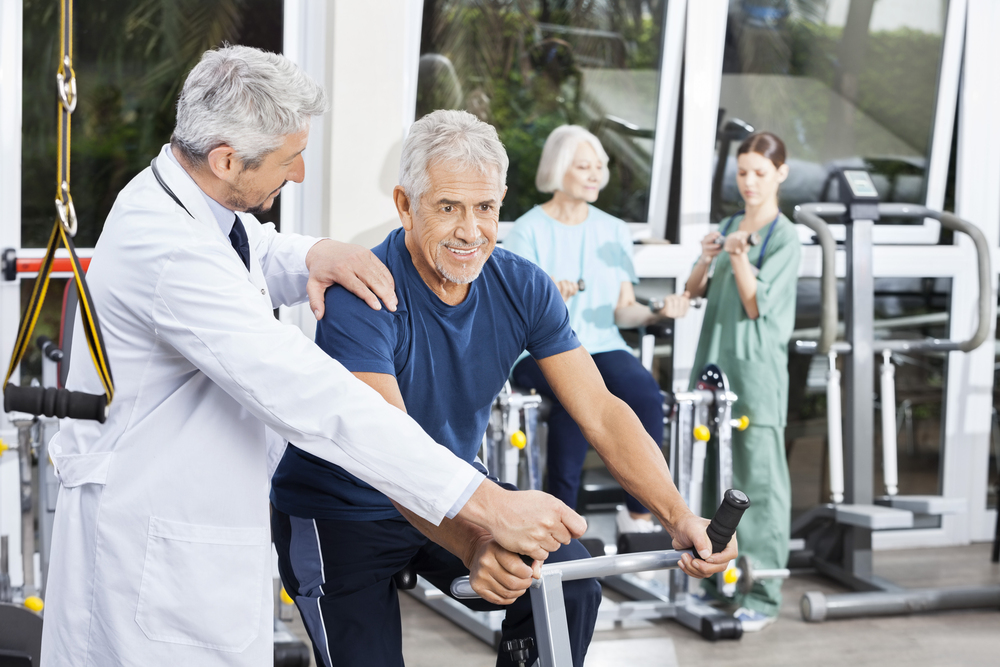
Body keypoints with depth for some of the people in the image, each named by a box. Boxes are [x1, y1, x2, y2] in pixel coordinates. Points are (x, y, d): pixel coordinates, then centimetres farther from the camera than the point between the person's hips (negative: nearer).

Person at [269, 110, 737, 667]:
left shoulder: (523, 287, -10)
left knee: (572, 585, -16)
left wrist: (678, 516, -28)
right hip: (340, 512, -4)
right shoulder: (361, 298, -27)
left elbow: (601, 412, -13)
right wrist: (471, 545, -53)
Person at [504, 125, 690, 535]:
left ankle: (639, 513, -17)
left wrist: (657, 312, -8)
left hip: (602, 347, 4)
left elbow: (623, 312, 13)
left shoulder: (614, 231, 15)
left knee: (646, 394, -29)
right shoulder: (529, 230, 2)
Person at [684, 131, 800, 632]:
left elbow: (757, 305, -12)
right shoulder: (729, 226, 13)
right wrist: (706, 260, -9)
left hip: (757, 369, -7)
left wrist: (739, 258, -24)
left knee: (760, 480, -5)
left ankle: (763, 595, -2)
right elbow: (694, 291, 10)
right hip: (714, 362, 7)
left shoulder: (785, 238, -6)